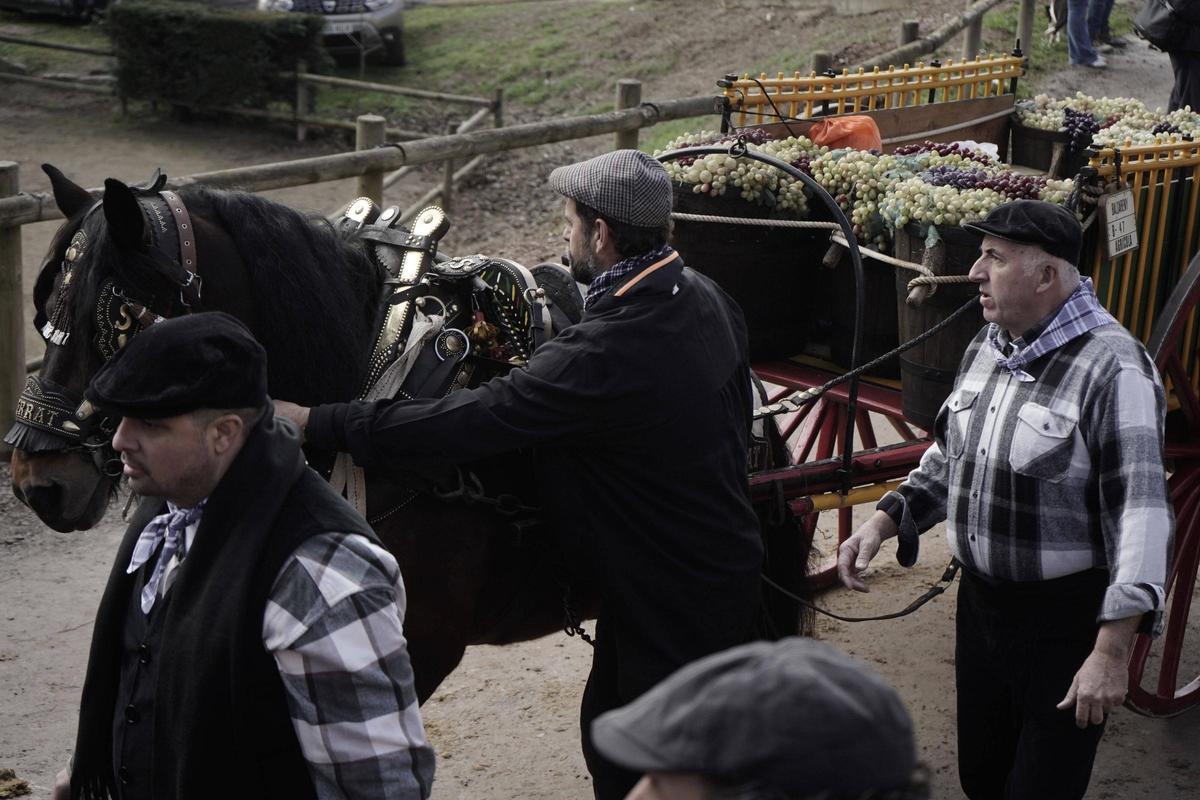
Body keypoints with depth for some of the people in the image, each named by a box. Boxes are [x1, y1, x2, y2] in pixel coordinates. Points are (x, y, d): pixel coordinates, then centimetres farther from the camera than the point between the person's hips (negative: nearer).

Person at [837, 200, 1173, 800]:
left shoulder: (1111, 367, -20)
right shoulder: (987, 347, 6)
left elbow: (1141, 509, -24)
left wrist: (1111, 651, -28)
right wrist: (884, 521, 4)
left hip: (1065, 620, -7)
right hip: (980, 601, 8)